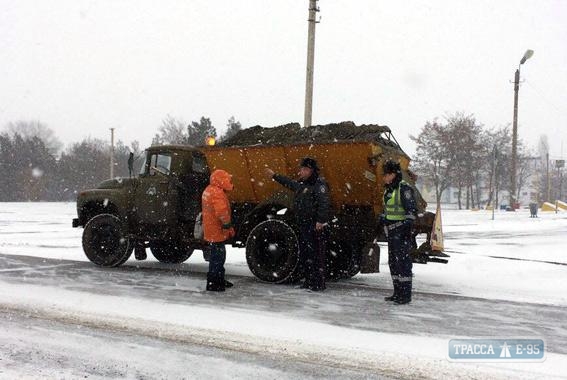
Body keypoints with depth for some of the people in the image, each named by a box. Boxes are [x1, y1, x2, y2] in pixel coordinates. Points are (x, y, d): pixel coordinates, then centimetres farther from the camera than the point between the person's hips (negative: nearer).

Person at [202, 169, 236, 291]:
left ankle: (219, 280, 29)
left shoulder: (209, 190, 15)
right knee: (217, 256, -4)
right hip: (217, 231, -11)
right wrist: (228, 226, -19)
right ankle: (212, 283, 1)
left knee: (219, 255, 19)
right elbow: (222, 212, -30)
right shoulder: (217, 193, -20)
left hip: (211, 229, 11)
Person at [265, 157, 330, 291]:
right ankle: (309, 281, 25)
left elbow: (324, 204, -23)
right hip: (304, 227, 10)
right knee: (304, 255, 15)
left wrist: (321, 221, -31)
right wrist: (274, 176, 43)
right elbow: (289, 183, 37)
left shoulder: (319, 184, -12)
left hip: (316, 228, -10)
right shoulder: (301, 184, 17)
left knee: (317, 255, -6)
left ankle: (319, 284, -1)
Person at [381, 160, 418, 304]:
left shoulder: (404, 188, -12)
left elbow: (412, 209, -18)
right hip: (391, 231, 10)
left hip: (401, 231, -10)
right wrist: (382, 221, 25)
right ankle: (398, 292, 21)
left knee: (403, 261, -9)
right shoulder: (389, 189, 16)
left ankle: (406, 295, -5)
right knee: (393, 261, 13)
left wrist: (408, 225, -24)